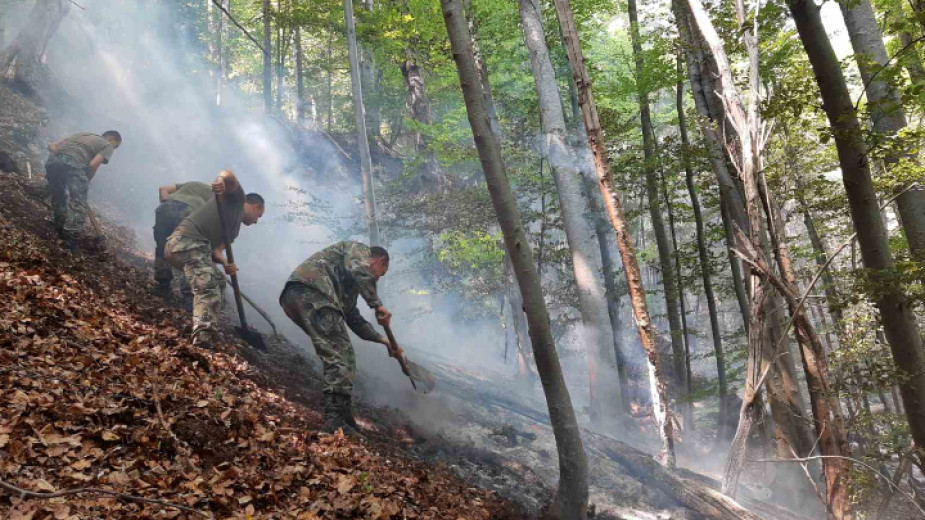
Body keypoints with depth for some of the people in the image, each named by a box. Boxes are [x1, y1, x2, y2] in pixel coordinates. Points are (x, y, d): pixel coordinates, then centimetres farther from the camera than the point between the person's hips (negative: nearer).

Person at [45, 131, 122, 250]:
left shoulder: (82, 135, 38)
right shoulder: (107, 146, 20)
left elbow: (51, 146, 29)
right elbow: (93, 164, 1)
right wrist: (86, 182, 14)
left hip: (52, 160, 7)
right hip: (73, 163, -7)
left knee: (58, 199, 22)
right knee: (78, 204, -6)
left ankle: (61, 233, 27)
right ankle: (71, 238, -16)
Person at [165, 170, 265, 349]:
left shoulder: (235, 228, 31)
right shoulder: (237, 197, 12)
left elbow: (216, 249, 18)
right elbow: (229, 175, -6)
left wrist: (224, 262, -3)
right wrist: (222, 179, -29)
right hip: (187, 239, -10)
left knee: (218, 282, 19)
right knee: (208, 287, -22)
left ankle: (205, 332, 11)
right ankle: (203, 334, -34)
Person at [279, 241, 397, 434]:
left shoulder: (349, 281, 39)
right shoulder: (359, 249, 15)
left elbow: (353, 319, 40)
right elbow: (359, 271, -10)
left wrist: (384, 340, 40)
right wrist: (377, 305, -8)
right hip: (310, 289, -10)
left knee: (338, 354, 15)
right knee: (341, 357, -12)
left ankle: (344, 418, 13)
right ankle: (336, 421, -18)